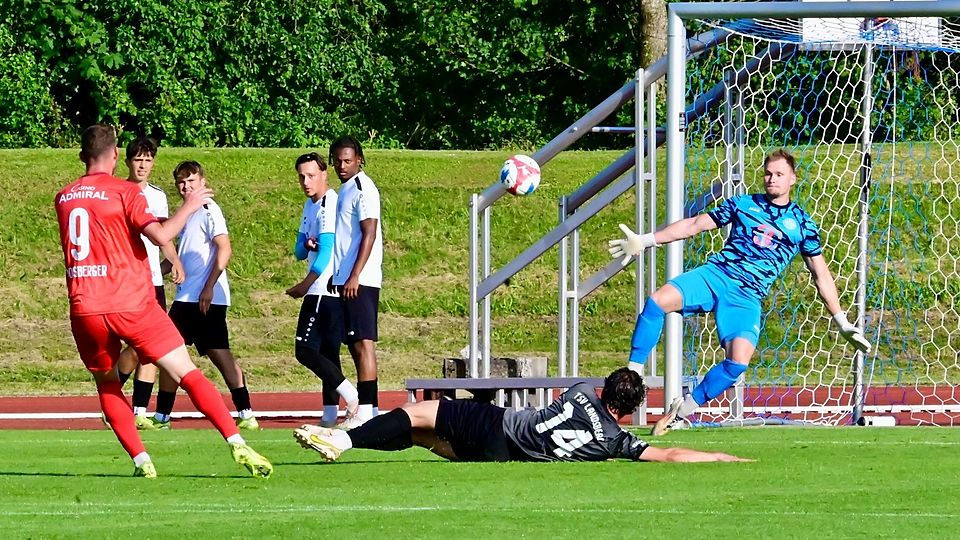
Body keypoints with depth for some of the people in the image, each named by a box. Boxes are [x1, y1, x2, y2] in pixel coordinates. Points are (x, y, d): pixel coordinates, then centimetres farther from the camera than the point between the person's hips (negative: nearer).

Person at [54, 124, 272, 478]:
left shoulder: (63, 198, 10)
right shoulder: (125, 192, -4)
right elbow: (161, 236, -15)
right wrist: (188, 207, 1)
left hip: (85, 310, 3)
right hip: (132, 304, -3)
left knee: (107, 385, 20)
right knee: (188, 374, -2)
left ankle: (141, 461, 4)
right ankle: (237, 444, -14)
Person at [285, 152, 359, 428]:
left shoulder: (329, 206, -13)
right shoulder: (310, 205, 17)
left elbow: (326, 249, -22)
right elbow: (299, 251, 18)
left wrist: (307, 284, -26)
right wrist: (307, 245, -5)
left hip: (326, 289, -10)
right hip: (323, 291, 10)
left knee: (305, 350, -13)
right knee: (328, 353, 9)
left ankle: (350, 394, -15)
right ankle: (330, 415, 10)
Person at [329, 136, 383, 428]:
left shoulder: (363, 188, -10)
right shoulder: (346, 189, 18)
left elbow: (369, 235, -17)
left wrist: (355, 276, -22)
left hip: (360, 281, -10)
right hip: (346, 280, 10)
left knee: (363, 343, -11)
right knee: (356, 344, 10)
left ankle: (365, 411, -13)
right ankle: (366, 409, 12)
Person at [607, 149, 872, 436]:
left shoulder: (802, 224, 12)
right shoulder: (743, 204, 15)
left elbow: (821, 274, 17)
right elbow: (695, 224, 17)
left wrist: (841, 321, 14)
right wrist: (645, 240, 12)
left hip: (748, 297, -1)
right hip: (716, 273, 1)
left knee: (738, 362, -26)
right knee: (658, 300, -27)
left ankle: (683, 410, -8)